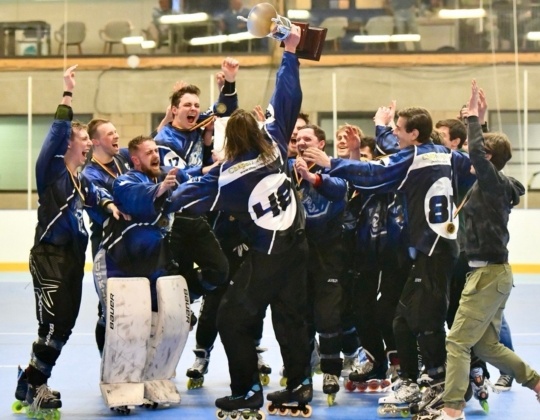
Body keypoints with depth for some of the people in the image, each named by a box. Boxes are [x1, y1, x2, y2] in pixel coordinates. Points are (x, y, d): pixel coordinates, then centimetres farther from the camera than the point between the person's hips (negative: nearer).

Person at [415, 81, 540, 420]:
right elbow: (477, 154, 29)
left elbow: (476, 151, -31)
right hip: (492, 272, 9)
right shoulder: (495, 185, 12)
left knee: (458, 341, -10)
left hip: (489, 273, -9)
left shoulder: (493, 182, -13)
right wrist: (474, 119, 23)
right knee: (487, 345, 14)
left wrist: (474, 116, -20)